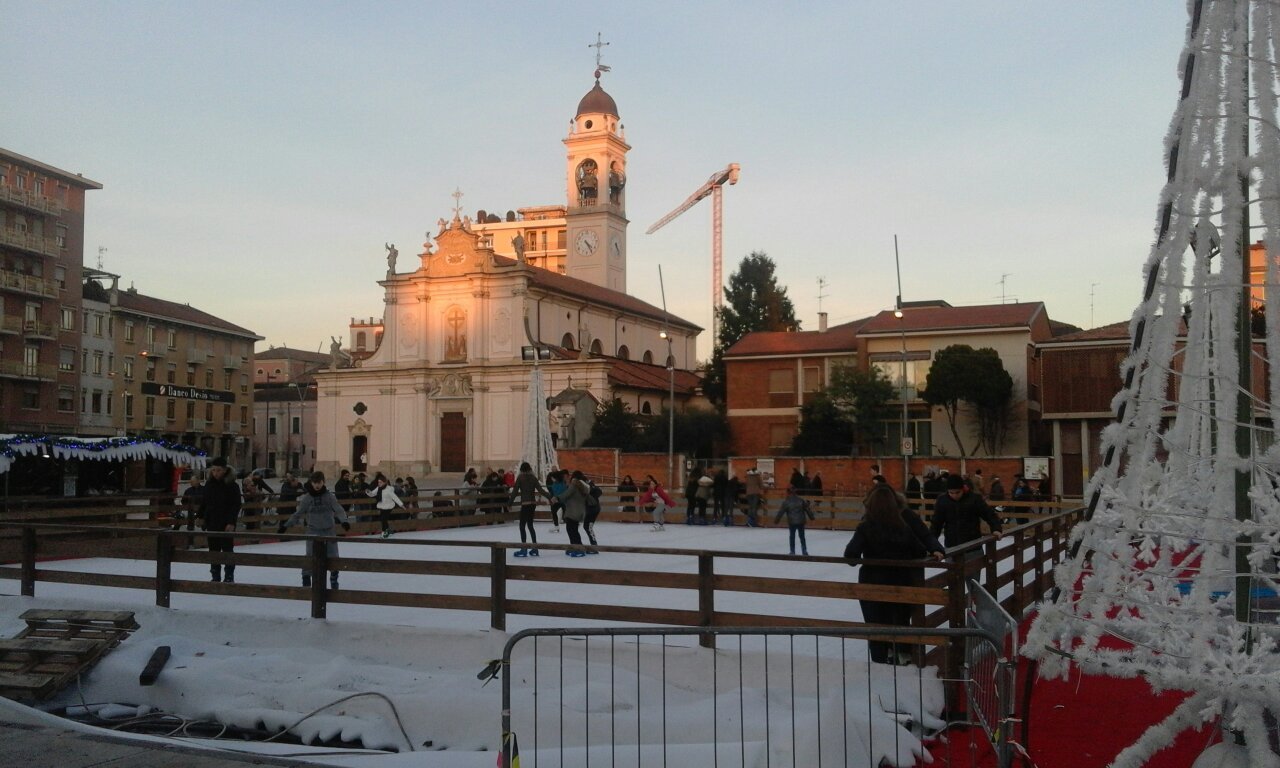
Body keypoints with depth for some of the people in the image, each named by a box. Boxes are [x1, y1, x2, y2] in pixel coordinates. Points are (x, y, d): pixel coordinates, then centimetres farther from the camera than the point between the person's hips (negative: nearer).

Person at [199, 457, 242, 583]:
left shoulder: (232, 485, -10)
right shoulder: (209, 484, 5)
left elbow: (236, 505, -11)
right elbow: (203, 502, 13)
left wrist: (231, 522, -17)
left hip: (226, 523, -5)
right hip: (211, 523, 5)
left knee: (227, 549, 3)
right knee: (213, 550, 9)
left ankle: (229, 576, 11)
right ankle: (215, 576, 18)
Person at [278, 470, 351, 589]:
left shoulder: (329, 496, -5)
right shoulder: (307, 498, -3)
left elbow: (339, 510, -10)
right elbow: (298, 514, 4)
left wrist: (345, 521, -27)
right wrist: (286, 525, -1)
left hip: (329, 530, 0)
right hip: (313, 531, 0)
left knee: (333, 556, 4)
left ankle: (334, 579, 25)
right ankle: (306, 578, 5)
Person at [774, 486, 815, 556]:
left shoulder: (786, 501, -9)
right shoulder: (801, 500, -1)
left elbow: (781, 512, -6)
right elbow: (807, 509, 5)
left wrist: (776, 520, 4)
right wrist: (811, 516, 18)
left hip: (791, 522, -2)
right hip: (801, 521, 2)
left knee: (792, 537, 10)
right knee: (802, 537, 12)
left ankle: (792, 551, 11)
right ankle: (804, 551, 13)